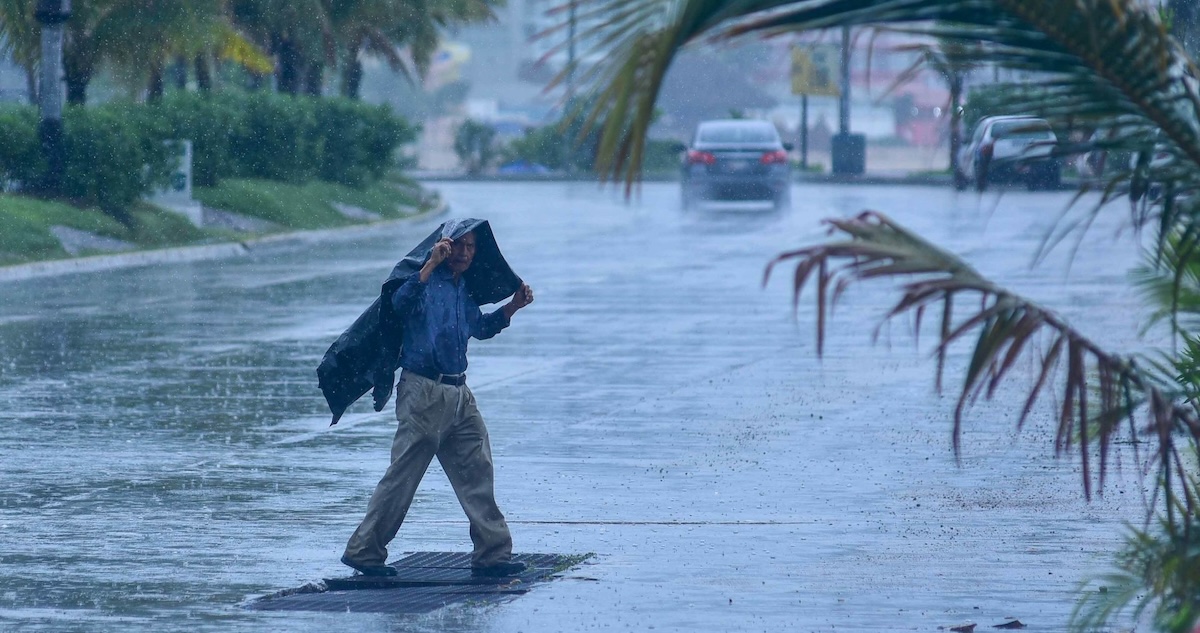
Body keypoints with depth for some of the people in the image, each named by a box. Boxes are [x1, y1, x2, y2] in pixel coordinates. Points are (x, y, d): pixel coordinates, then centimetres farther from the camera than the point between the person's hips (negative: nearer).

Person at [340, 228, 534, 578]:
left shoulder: (464, 290, 16)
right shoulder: (427, 280, -7)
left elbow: (480, 327, 34)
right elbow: (400, 303, -29)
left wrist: (513, 306, 22)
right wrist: (432, 263, -30)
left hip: (458, 393, 8)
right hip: (423, 390, -8)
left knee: (477, 471, 4)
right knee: (402, 475, -5)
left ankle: (491, 554, 7)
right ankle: (364, 551, 2)